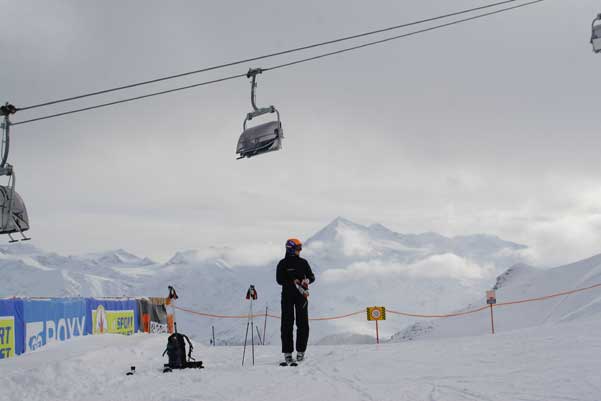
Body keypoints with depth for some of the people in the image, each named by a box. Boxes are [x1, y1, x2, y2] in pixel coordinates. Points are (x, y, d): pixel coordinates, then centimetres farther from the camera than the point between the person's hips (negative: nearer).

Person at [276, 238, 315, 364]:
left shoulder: (303, 262, 9)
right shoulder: (283, 264, 0)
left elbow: (311, 276, 12)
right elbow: (279, 280, -8)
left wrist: (307, 280, -12)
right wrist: (294, 283, -20)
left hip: (301, 296, 3)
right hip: (287, 296, -3)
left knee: (303, 324, 0)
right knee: (287, 324, -2)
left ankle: (301, 351, 9)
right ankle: (287, 353, 3)